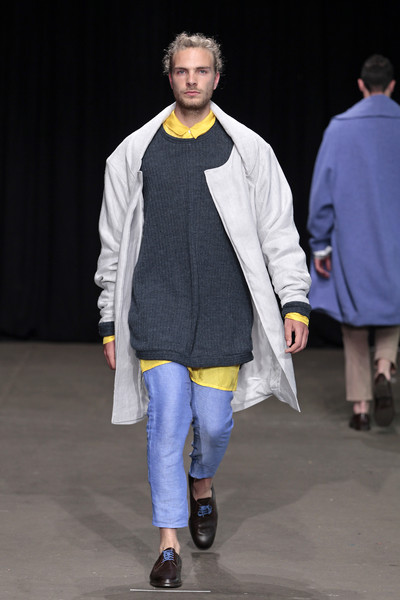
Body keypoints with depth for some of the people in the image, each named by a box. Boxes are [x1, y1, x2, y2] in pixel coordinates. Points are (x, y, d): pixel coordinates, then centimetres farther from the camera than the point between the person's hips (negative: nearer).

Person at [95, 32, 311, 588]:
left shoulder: (247, 150, 5)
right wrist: (110, 320, 10)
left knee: (213, 422, 3)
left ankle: (201, 484, 38)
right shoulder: (136, 152, 7)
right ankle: (169, 544, 0)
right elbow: (115, 242, 12)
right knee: (168, 420, -8)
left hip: (223, 312, 0)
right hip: (158, 308, 0)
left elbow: (279, 232, 5)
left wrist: (295, 303, -4)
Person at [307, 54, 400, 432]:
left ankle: (360, 407, 9)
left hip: (351, 243, 0)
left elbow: (322, 188, -4)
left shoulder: (340, 128, -3)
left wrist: (320, 244, 2)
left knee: (355, 321, 10)